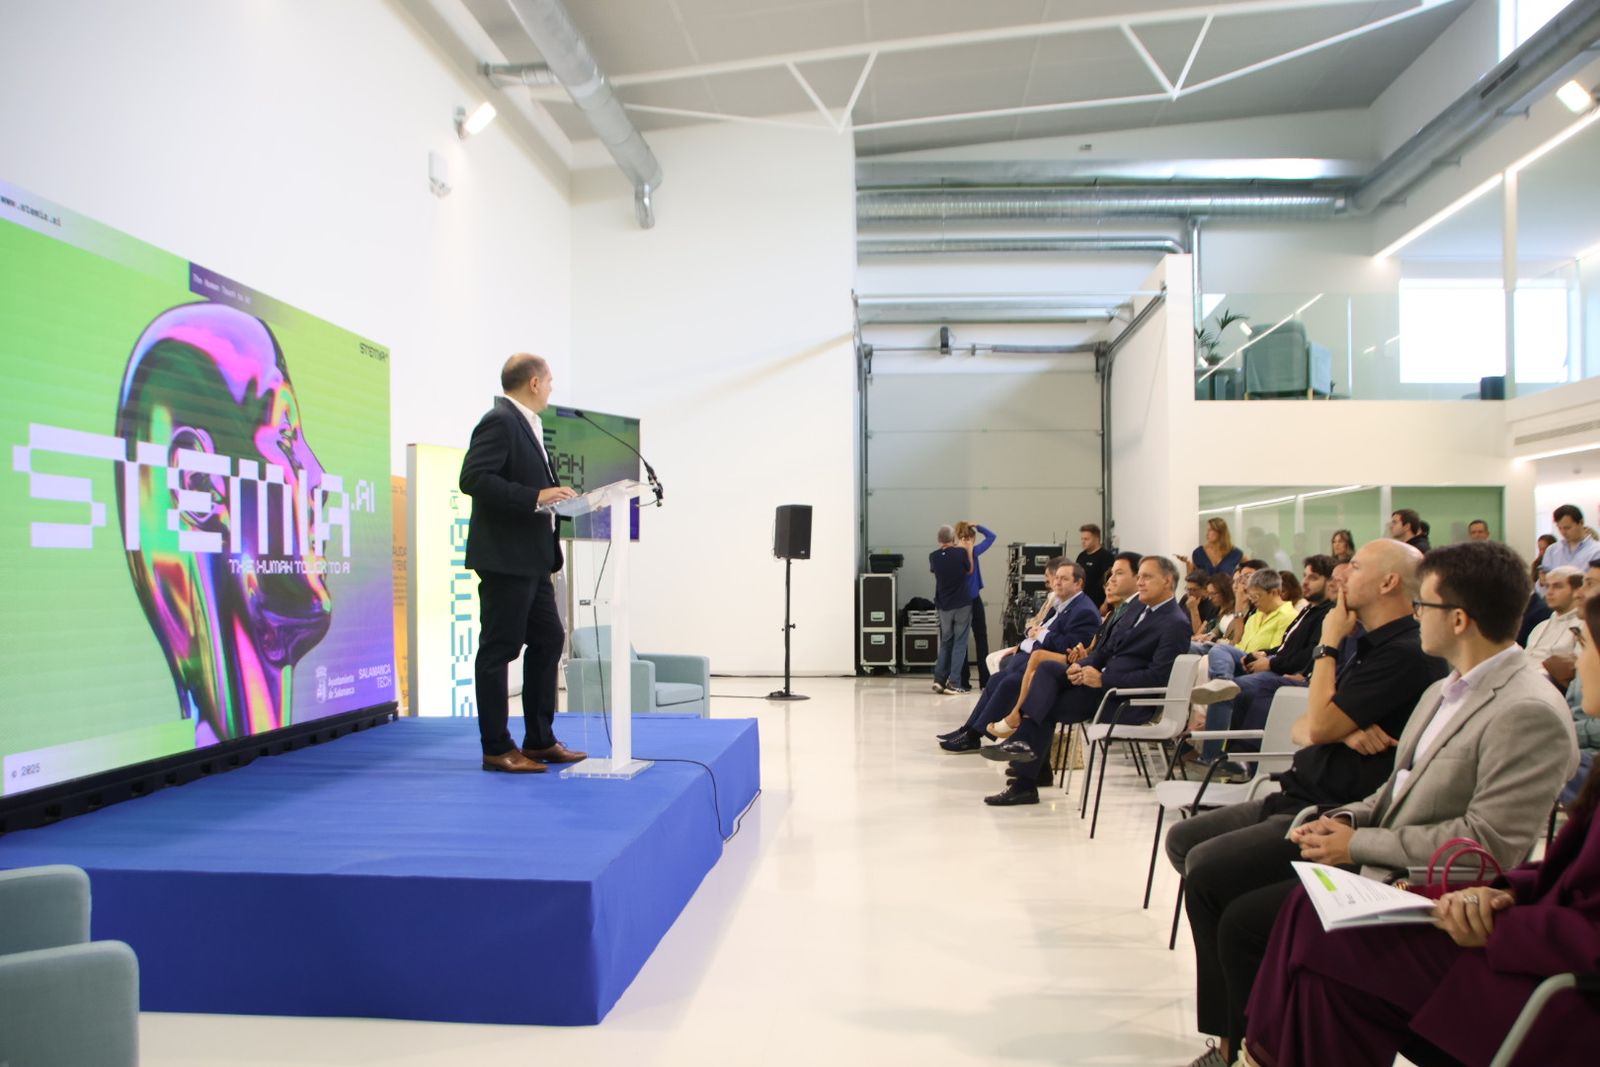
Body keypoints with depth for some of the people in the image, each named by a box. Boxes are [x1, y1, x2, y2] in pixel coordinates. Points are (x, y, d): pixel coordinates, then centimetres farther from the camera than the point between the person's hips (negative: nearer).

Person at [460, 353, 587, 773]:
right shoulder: (499, 422, -12)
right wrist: (535, 497, -25)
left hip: (531, 559, 11)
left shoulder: (525, 424, 18)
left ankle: (539, 739, 22)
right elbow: (473, 478, -23)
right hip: (505, 559, -11)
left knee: (549, 639, 13)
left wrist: (555, 495, 9)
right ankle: (496, 749, 6)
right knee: (499, 649, -3)